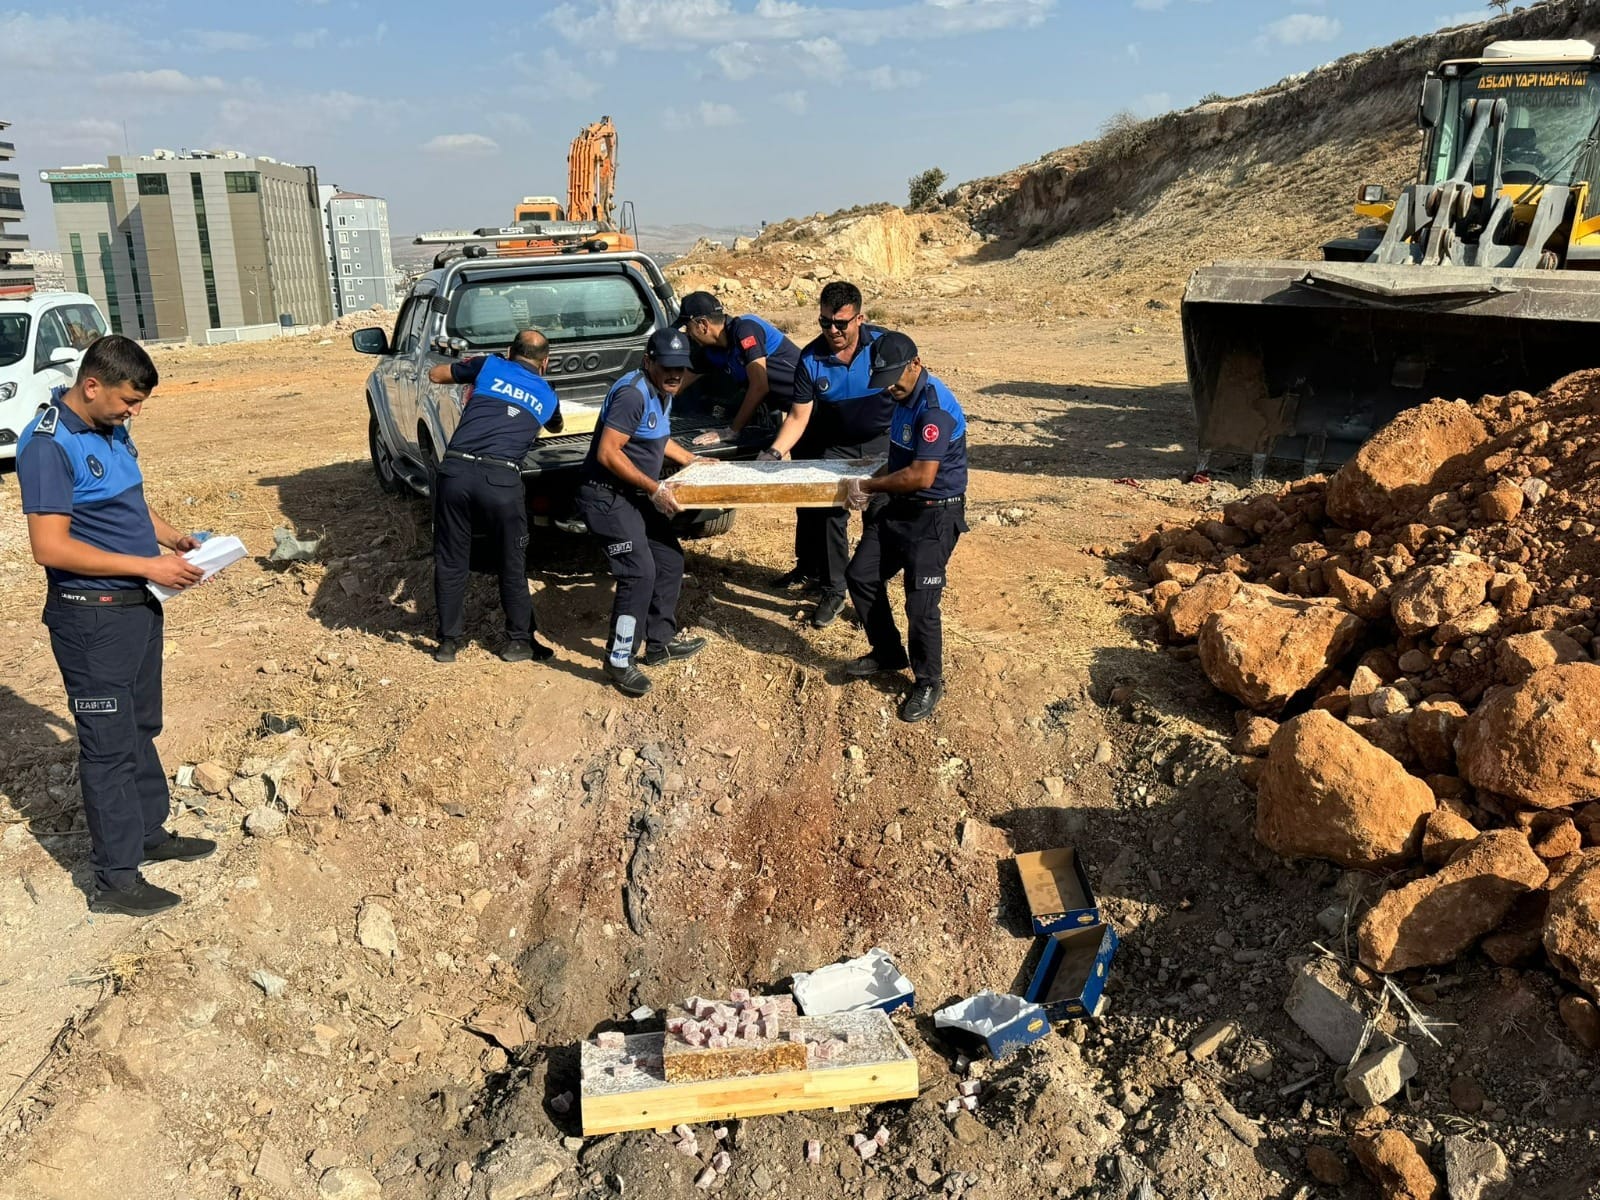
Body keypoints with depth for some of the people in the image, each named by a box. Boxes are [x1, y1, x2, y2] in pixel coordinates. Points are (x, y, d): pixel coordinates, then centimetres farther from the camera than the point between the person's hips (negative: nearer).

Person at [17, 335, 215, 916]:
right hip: (92, 617, -9)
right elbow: (51, 547, -24)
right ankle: (116, 879, 11)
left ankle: (150, 832, 36)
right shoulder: (49, 445, -20)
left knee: (141, 727, 20)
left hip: (138, 605, 9)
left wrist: (174, 538, 4)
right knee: (109, 744, 0)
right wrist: (148, 565, -24)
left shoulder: (112, 430, 7)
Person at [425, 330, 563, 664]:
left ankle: (448, 642, 23)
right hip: (501, 480, -1)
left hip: (456, 471, 1)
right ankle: (520, 641, 24)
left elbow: (435, 374, 31)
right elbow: (556, 428, 44)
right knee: (512, 565, 16)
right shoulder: (548, 397, 20)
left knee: (450, 562, 14)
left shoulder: (490, 366, 16)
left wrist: (466, 367, 47)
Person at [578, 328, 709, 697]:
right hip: (607, 497, -10)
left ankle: (660, 642, 29)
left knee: (670, 562, 14)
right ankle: (619, 661, -4)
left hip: (638, 497, 10)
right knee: (639, 574, -16)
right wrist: (656, 489, -25)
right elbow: (608, 453, -27)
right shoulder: (632, 393, -22)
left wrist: (692, 461, 20)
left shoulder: (663, 393, 9)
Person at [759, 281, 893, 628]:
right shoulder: (811, 359, -13)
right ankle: (832, 591, 10)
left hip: (883, 442, -2)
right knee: (828, 511, -5)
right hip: (836, 445, 2)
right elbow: (798, 417, -12)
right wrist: (775, 452, -27)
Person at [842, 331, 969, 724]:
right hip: (898, 506, 10)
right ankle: (887, 652, 30)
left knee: (920, 602, -8)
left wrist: (869, 486, -18)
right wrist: (877, 481, 2)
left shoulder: (935, 408, -25)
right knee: (860, 576, 11)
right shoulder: (905, 397, 5)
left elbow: (921, 476, -29)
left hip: (934, 515, -9)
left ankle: (928, 683, 13)